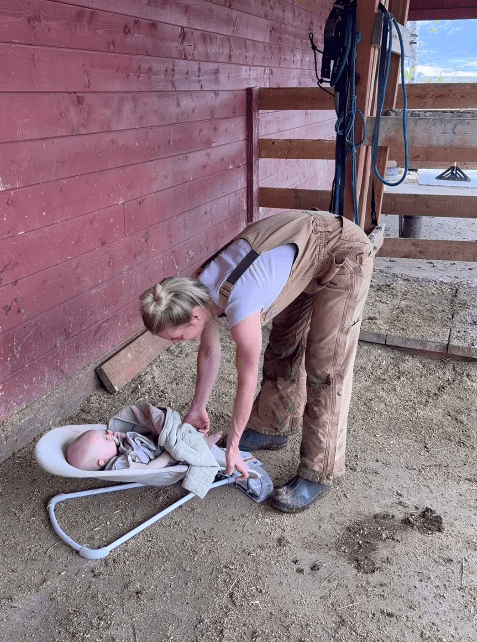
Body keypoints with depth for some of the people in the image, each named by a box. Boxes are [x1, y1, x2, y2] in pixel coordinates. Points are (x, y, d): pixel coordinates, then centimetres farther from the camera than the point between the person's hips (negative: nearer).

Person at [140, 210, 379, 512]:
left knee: (325, 367, -8)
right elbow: (210, 352, 6)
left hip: (345, 255, -8)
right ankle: (273, 428, 34)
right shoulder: (198, 293, -9)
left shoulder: (239, 305, -33)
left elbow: (248, 378, -20)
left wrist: (233, 445, -7)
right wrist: (198, 408, 14)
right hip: (307, 250, 8)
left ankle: (319, 474, 3)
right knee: (282, 346, 14)